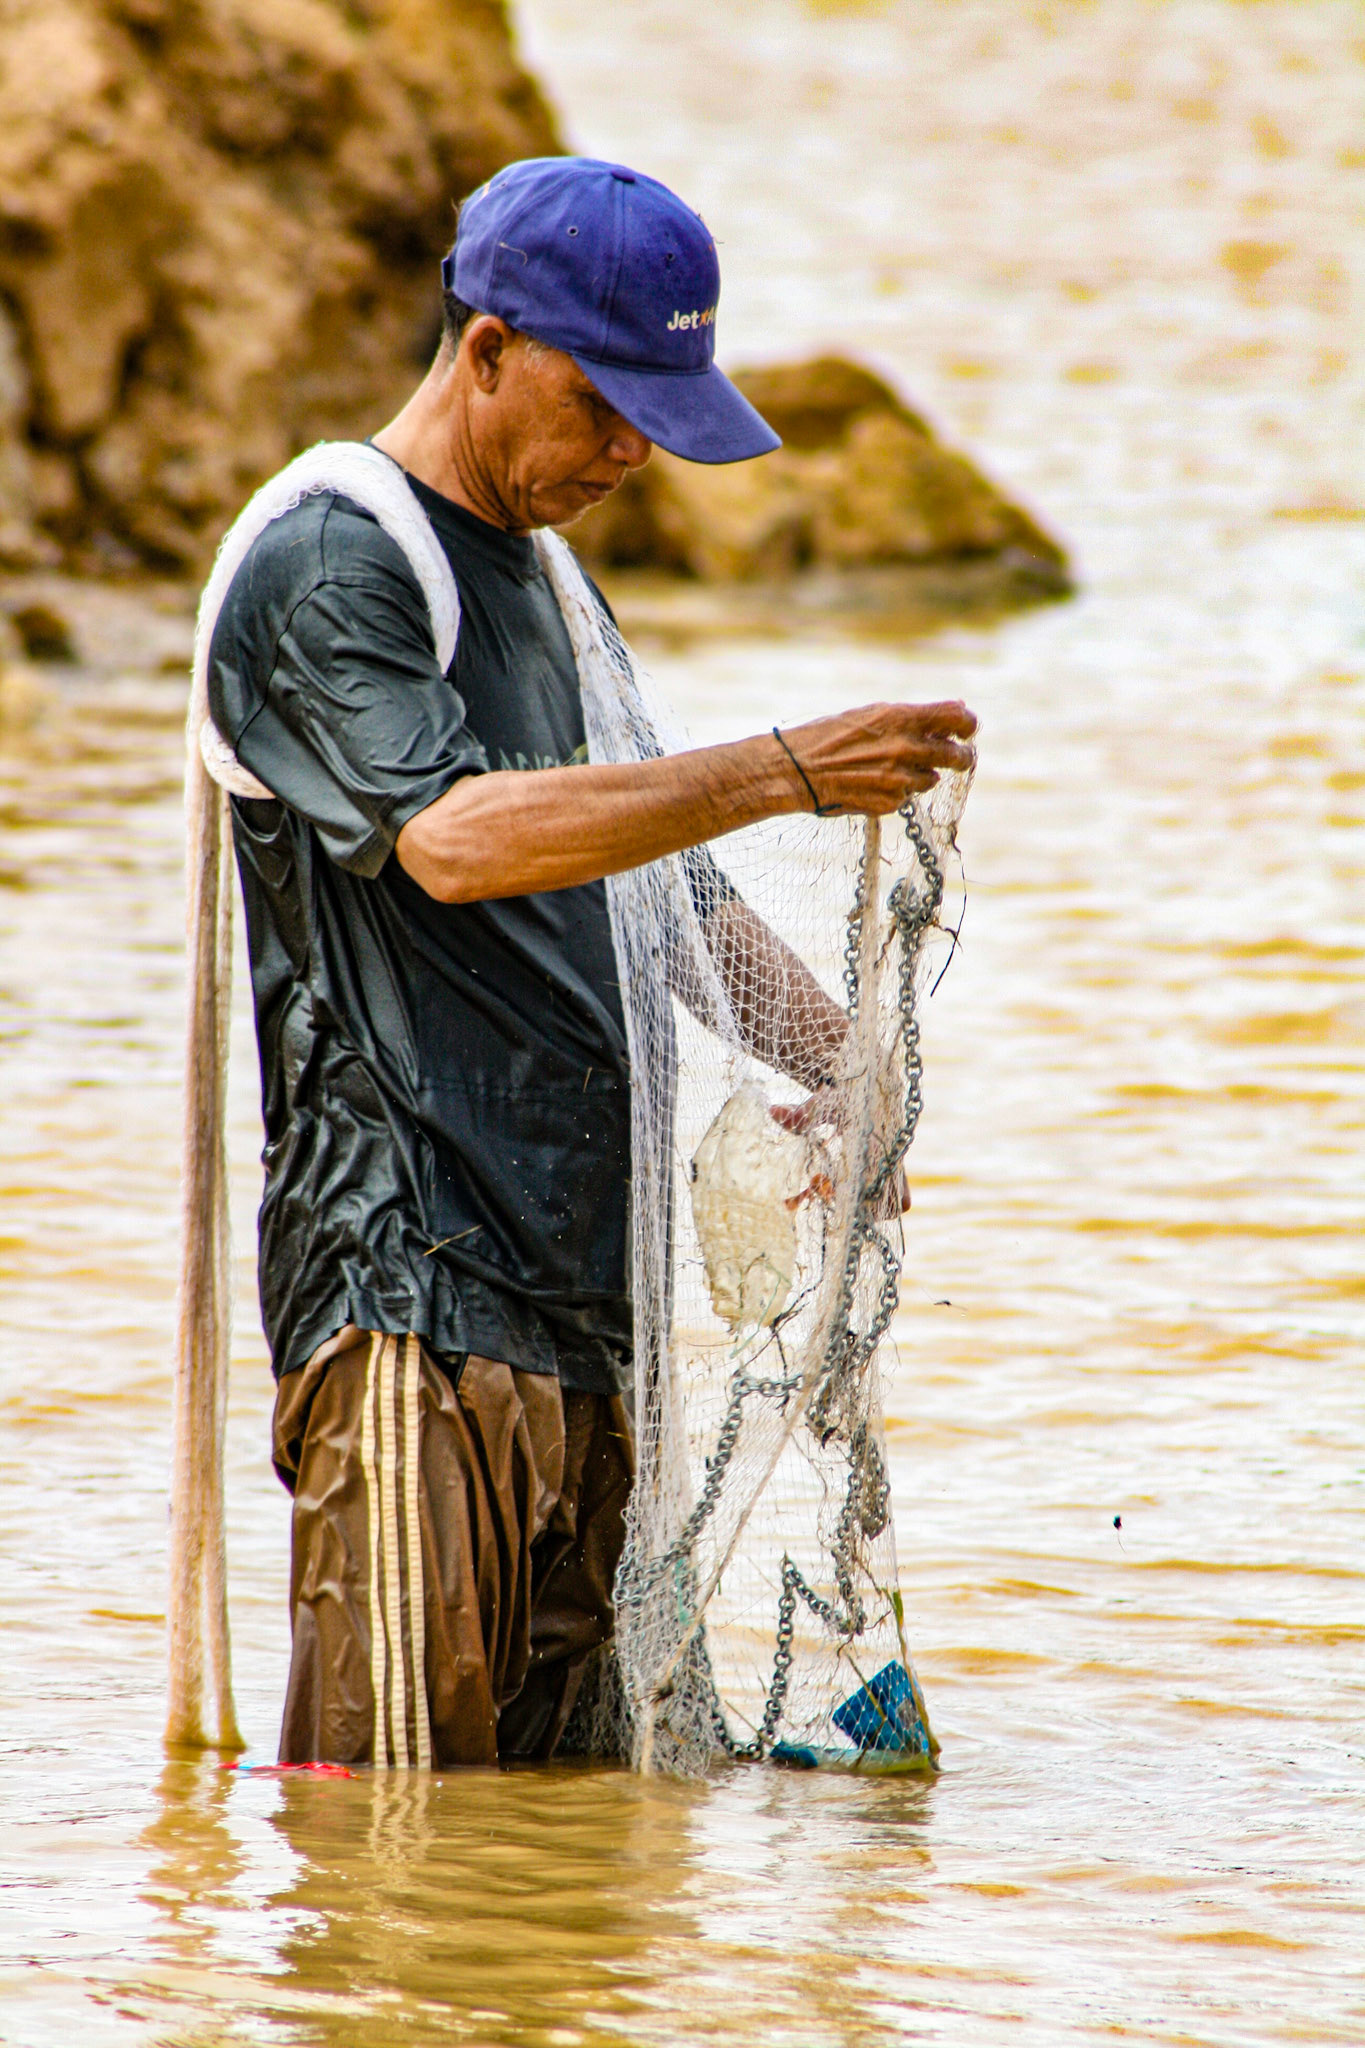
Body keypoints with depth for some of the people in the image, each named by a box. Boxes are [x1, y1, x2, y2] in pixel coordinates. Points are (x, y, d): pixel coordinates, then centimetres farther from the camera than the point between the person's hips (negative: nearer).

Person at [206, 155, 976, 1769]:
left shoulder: (533, 577, 22)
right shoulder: (324, 574, -7)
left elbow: (660, 885, 26)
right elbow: (452, 837, -24)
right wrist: (782, 771, -27)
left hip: (571, 1288, 9)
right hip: (406, 1289, -9)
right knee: (391, 1804, -12)